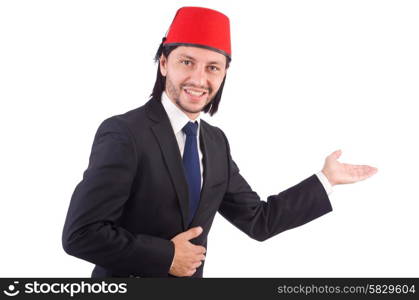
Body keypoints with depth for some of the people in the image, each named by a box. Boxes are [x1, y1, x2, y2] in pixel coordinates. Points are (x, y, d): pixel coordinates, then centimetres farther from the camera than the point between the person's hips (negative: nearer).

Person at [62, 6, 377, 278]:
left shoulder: (216, 141, 2)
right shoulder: (124, 133, -20)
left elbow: (259, 221, 4)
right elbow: (80, 234, -24)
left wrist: (326, 179, 3)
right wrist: (166, 256, -19)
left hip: (188, 273, 7)